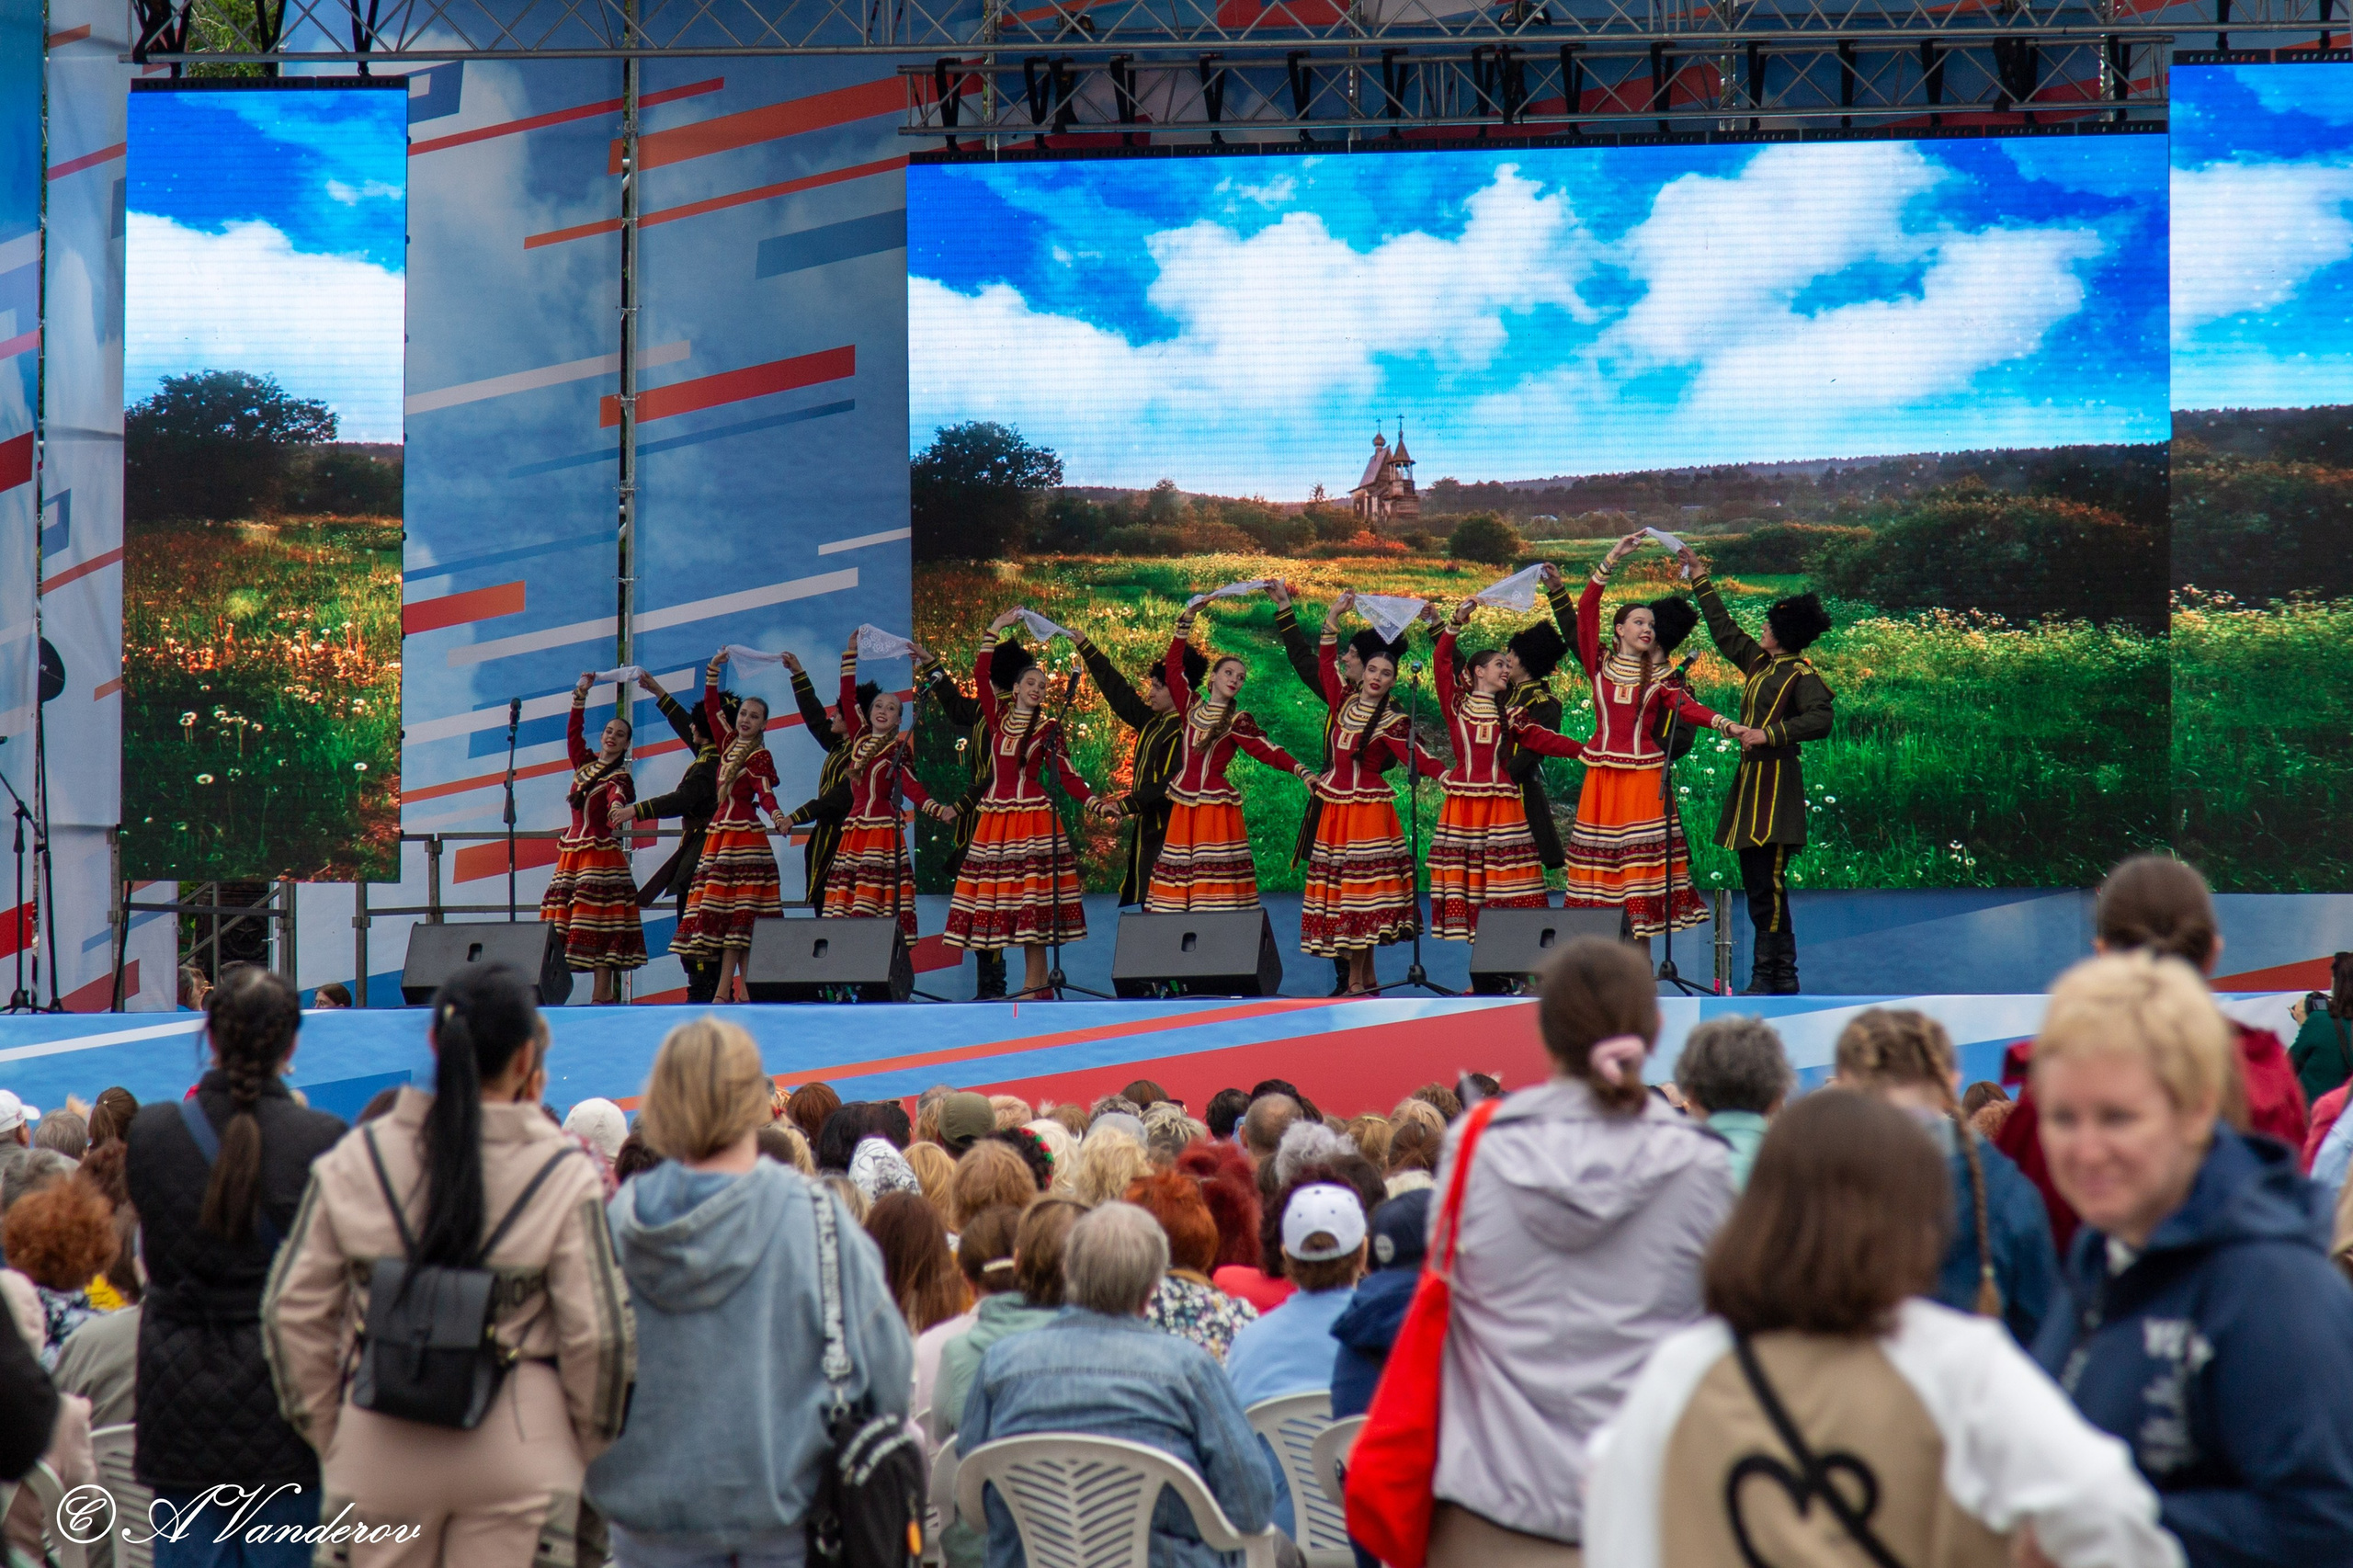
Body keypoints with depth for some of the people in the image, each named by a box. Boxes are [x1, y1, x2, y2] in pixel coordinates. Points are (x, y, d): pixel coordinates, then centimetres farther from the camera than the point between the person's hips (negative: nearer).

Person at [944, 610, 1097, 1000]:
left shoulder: (1048, 727, 3)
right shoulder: (999, 717, 11)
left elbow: (1065, 772, -2)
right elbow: (982, 677, 6)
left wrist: (1092, 800, -16)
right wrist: (994, 631, 5)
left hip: (1032, 814, -4)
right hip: (996, 814, 4)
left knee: (1031, 895, -9)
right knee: (999, 889, -2)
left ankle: (1034, 983, -9)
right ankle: (1035, 981, 1)